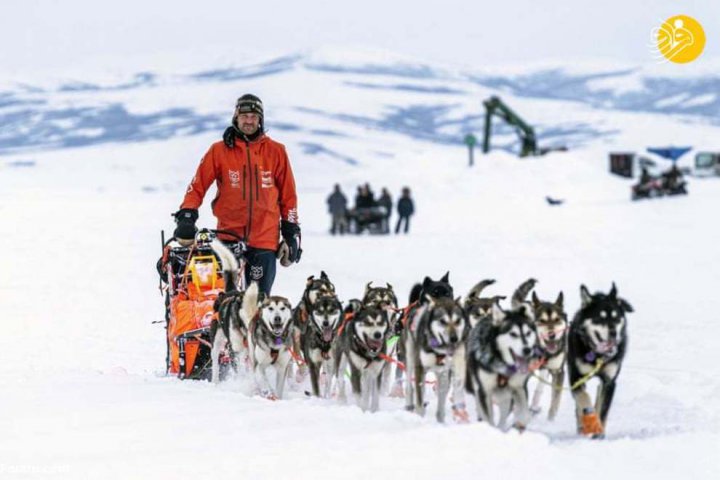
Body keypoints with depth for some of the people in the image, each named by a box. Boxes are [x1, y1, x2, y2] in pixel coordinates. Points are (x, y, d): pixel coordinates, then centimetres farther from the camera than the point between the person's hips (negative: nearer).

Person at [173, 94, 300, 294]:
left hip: (265, 240, 0)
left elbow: (288, 195, 12)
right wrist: (186, 216, -8)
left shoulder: (276, 152, 7)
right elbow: (197, 187, 6)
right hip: (229, 238, 0)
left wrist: (292, 234, 9)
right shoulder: (219, 151, 6)